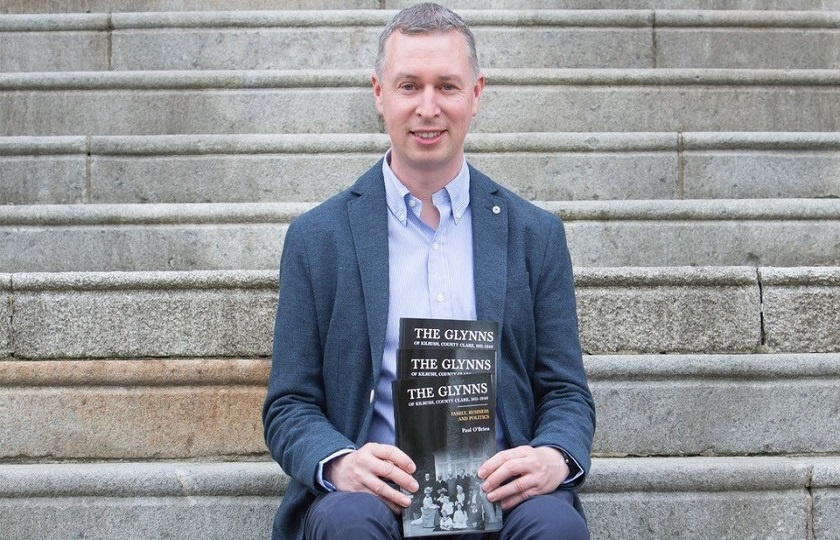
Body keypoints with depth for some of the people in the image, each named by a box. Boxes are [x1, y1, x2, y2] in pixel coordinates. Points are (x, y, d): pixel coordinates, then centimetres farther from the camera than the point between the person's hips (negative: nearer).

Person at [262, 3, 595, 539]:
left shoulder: (536, 234, 12)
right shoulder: (317, 237, 8)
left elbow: (566, 394, 12)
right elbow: (289, 406, 7)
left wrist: (555, 458, -12)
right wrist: (338, 462, -16)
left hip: (500, 490, 1)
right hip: (373, 491, 0)